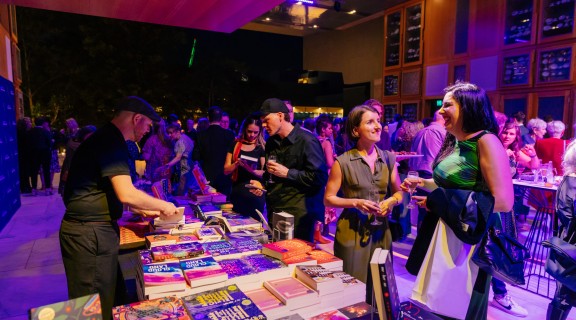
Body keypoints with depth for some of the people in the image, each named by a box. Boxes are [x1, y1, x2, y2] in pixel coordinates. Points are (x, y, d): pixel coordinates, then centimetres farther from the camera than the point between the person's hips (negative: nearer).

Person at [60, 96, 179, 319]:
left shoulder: (106, 138, 15)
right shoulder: (112, 141, -18)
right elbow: (126, 193, -25)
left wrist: (142, 210, 19)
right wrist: (164, 206, -11)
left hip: (95, 229, 10)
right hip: (89, 233, -10)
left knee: (110, 297, 19)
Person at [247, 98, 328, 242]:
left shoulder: (307, 141, -12)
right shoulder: (271, 143, 13)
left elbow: (320, 177, -19)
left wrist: (287, 173, -18)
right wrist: (261, 184, 5)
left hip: (298, 214, -7)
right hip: (274, 210, 7)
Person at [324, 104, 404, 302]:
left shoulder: (388, 158, 4)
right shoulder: (343, 162, -9)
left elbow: (399, 192, 12)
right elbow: (328, 198, -6)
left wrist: (391, 201, -10)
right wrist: (356, 203, -20)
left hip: (381, 229, 4)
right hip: (352, 231, -4)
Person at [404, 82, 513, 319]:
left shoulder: (486, 142, -18)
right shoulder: (454, 142, 8)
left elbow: (503, 201, -24)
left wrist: (441, 202, -22)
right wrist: (422, 183, 7)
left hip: (468, 237, -8)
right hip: (442, 232, 8)